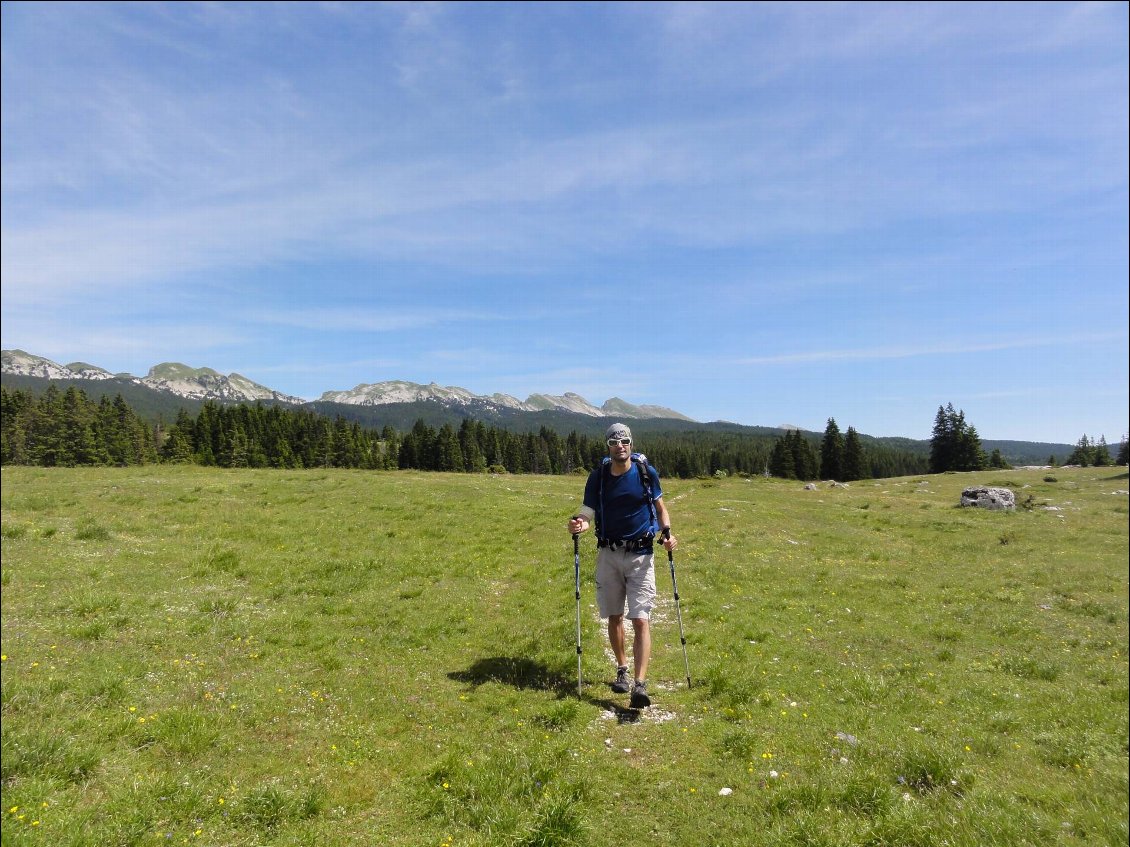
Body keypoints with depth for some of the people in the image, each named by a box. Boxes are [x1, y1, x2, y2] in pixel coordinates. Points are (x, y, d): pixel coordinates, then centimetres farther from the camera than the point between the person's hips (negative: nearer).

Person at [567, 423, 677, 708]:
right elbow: (587, 514, -3)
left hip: (641, 555, -2)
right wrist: (579, 524, -27)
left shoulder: (646, 472, -4)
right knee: (614, 617, 13)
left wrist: (667, 532, -7)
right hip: (609, 554, 2)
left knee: (640, 619, -10)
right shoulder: (598, 476, -2)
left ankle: (640, 684, -9)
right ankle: (622, 669, 33)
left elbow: (660, 505, 10)